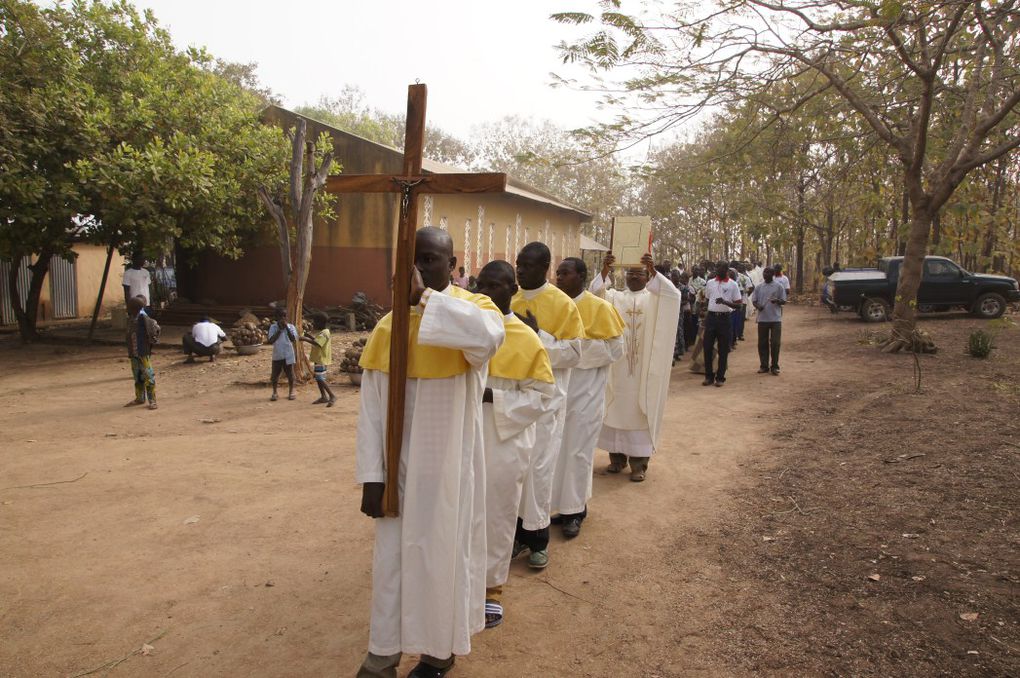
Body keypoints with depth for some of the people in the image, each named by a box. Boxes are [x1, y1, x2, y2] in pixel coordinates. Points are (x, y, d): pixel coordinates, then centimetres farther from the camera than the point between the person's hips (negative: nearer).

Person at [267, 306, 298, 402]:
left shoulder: (291, 327, -4)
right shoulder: (273, 327, -3)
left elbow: (294, 340, -18)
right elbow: (270, 341, -15)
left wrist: (286, 327, -20)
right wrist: (279, 330, -18)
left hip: (288, 355, 0)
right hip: (277, 355, 0)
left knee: (290, 375, 8)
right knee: (274, 375, 5)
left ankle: (291, 392, 24)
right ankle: (274, 393, 21)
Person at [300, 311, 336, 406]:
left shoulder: (323, 333, -18)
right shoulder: (322, 332, 15)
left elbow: (317, 343, -33)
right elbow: (317, 341, 26)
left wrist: (306, 339, -32)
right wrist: (311, 337, 11)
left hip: (322, 360, -11)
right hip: (319, 359, 11)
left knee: (320, 379, -13)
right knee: (318, 378, 15)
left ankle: (332, 396, -12)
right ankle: (323, 397, 22)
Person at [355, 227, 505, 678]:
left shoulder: (472, 310, -10)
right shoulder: (388, 327, 0)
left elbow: (489, 335, -38)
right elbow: (371, 409, 1)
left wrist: (426, 296, -30)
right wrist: (371, 476, -4)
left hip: (448, 466, -3)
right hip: (398, 466, 3)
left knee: (443, 554, 12)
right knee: (392, 557, 12)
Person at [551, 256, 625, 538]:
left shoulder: (599, 307, -7)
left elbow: (615, 349, -11)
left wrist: (574, 344, -18)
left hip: (584, 393, -4)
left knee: (577, 450, 1)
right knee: (554, 448, 8)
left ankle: (574, 510, 14)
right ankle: (555, 503, 23)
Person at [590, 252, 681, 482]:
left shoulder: (655, 298, 5)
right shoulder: (614, 297, 9)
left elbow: (673, 294, -16)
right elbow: (595, 294, -10)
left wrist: (653, 271, -29)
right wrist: (604, 270, -27)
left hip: (644, 366, -2)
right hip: (618, 365, 2)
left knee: (640, 411, 0)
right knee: (617, 409, 6)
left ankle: (639, 462, 5)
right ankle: (617, 457, 18)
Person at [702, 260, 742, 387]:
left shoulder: (733, 284, -1)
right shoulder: (710, 283, 9)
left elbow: (738, 305, -5)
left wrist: (725, 302, -22)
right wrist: (704, 313, 8)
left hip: (725, 318, -3)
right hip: (711, 317, 3)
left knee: (723, 350, 4)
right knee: (707, 348, 2)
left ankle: (720, 377, 14)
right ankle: (709, 376, 13)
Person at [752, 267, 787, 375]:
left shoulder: (779, 287, 1)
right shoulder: (759, 287, 9)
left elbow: (784, 301, 1)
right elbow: (754, 300, 10)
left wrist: (777, 300, -22)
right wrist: (757, 306, -12)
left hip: (776, 319, -3)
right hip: (762, 319, 3)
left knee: (775, 343, -1)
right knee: (762, 343, 5)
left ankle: (774, 366, 8)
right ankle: (764, 366, 14)